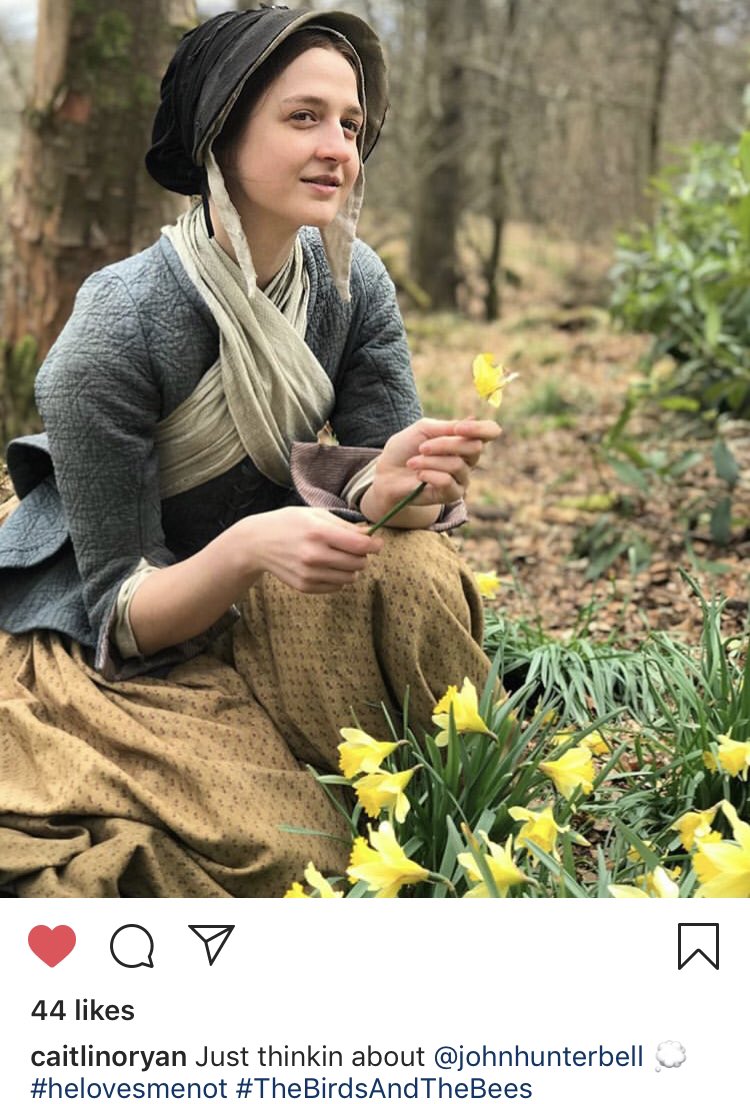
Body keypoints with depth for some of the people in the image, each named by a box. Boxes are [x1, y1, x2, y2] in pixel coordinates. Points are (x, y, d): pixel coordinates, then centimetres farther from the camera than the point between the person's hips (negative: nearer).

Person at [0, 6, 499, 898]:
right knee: (294, 855, -23)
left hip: (256, 604, 5)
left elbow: (379, 484, -9)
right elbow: (122, 609, -20)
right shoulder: (114, 332, -26)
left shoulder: (351, 282, -9)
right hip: (98, 649, -4)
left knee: (407, 560, -26)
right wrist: (248, 549, -40)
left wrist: (393, 485, -35)